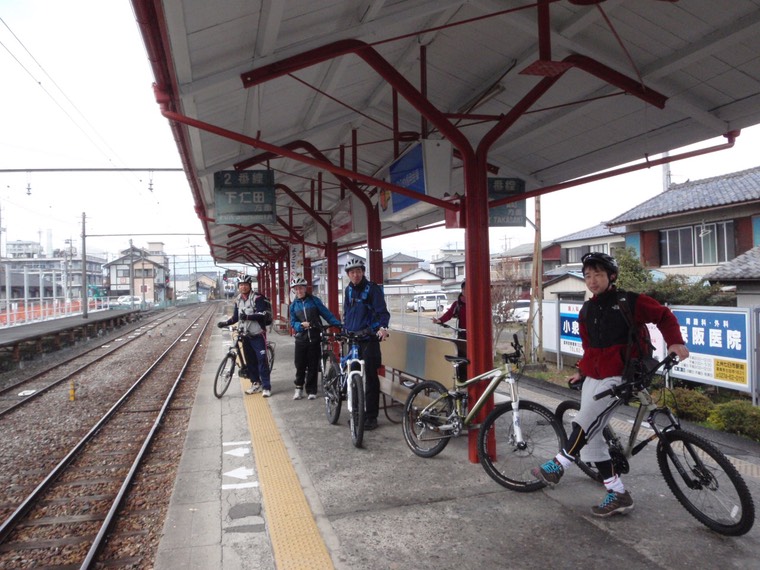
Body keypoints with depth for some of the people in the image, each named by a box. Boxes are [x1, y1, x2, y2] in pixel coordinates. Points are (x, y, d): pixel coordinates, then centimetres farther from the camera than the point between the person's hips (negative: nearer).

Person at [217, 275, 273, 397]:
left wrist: (248, 316, -31)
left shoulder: (257, 297, -10)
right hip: (245, 335, 6)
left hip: (257, 334, -6)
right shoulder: (238, 300, 10)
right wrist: (225, 323, 1)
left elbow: (262, 314, -20)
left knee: (262, 360, -8)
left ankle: (266, 387, -4)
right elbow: (236, 317, 16)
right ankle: (256, 383, 25)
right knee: (250, 360, 11)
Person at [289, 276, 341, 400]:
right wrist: (301, 325, -16)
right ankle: (299, 388, 22)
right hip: (301, 338, 2)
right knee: (300, 365, 3)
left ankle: (311, 390, 16)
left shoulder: (314, 300, -2)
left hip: (315, 338, -2)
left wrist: (339, 325, -14)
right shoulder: (294, 305, 6)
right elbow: (292, 323, 4)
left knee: (313, 366, 4)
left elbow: (327, 314, -5)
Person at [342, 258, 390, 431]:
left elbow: (382, 311, -14)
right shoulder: (349, 290, 12)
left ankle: (371, 416, 4)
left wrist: (383, 327, -31)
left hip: (369, 338, -6)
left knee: (371, 377, -3)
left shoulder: (372, 288, -6)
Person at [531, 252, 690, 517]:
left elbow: (664, 316, 2)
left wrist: (675, 342, -12)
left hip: (618, 377, -7)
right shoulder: (586, 311, 12)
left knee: (585, 424, -22)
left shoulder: (628, 302, -5)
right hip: (594, 377, 7)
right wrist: (582, 372, 15)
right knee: (592, 436, 4)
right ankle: (619, 495, 13)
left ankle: (559, 465, -7)